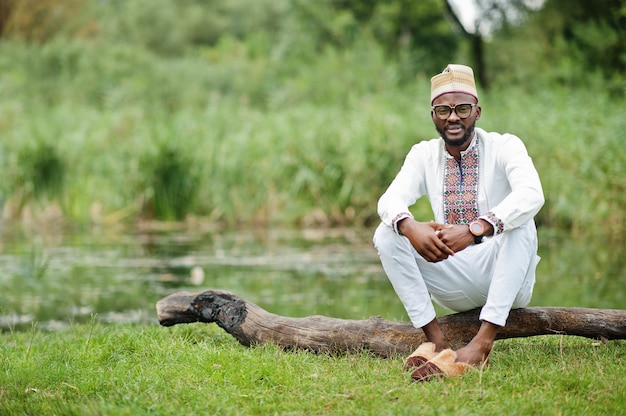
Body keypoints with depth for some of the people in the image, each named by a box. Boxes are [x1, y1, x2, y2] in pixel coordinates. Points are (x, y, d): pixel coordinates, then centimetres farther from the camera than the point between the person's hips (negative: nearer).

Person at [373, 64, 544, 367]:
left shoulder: (505, 146, -8)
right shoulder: (424, 155, 4)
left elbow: (532, 194, -29)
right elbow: (389, 200, -12)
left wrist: (474, 230, -44)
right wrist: (410, 228, -38)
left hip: (504, 277, -3)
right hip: (455, 284, 3)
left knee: (521, 224, -32)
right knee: (386, 235, -15)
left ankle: (484, 340, -37)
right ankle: (436, 339, -21)